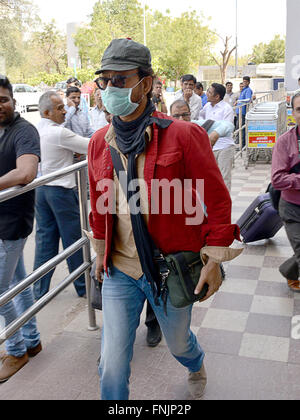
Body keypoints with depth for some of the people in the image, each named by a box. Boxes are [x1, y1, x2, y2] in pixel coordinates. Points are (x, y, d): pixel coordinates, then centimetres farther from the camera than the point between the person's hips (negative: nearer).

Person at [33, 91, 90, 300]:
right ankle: (83, 286, 18)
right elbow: (91, 147, -13)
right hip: (61, 190, -7)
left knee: (44, 239, 12)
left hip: (41, 188, 7)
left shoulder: (35, 131, 6)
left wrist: (72, 153, 13)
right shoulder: (59, 133, -18)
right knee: (73, 239, 5)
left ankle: (40, 290, 18)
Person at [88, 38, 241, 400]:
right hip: (119, 270, 3)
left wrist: (214, 260, -9)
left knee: (178, 342, 24)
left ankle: (197, 367, 61)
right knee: (112, 366, 5)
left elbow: (217, 197, -10)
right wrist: (100, 252, 18)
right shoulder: (99, 142, 0)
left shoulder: (183, 135, -15)